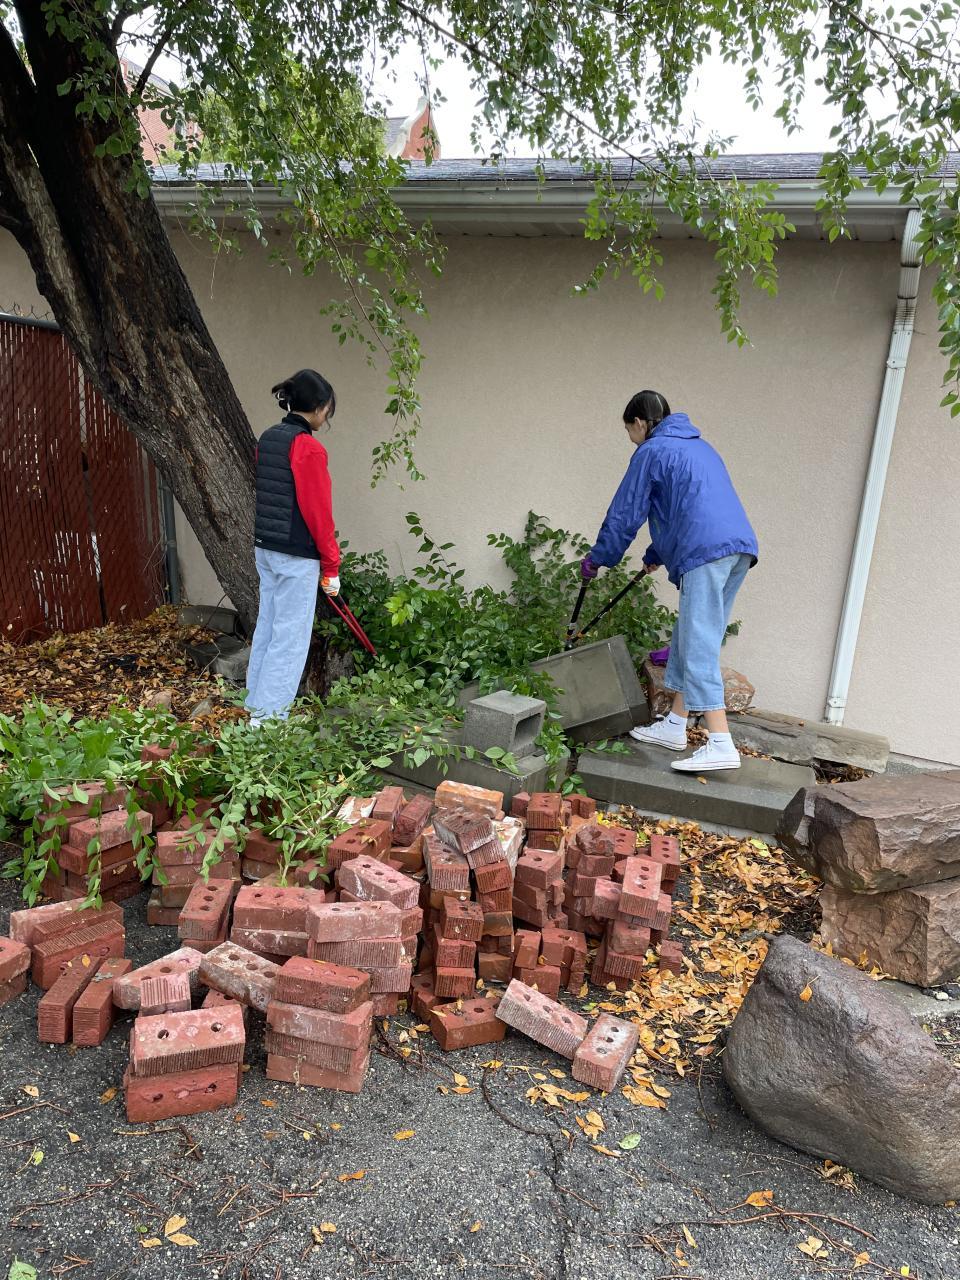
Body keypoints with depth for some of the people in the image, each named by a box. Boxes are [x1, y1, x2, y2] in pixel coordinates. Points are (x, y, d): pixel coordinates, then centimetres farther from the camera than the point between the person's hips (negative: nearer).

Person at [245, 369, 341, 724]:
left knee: (267, 626, 17)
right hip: (296, 556, -9)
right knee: (290, 636, 0)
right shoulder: (308, 448, -16)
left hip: (265, 548, 9)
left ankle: (256, 704, 27)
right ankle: (269, 715, 5)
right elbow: (319, 513, -15)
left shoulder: (267, 439, 10)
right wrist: (332, 567, -8)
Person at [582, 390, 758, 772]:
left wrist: (597, 558, 19)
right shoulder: (699, 446, 30)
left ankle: (721, 745, -16)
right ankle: (674, 726, 22)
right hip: (740, 547, 9)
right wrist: (656, 555, 47)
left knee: (699, 647, -11)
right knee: (690, 640, 16)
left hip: (705, 553, -9)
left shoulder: (651, 451, 4)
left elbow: (625, 513, 6)